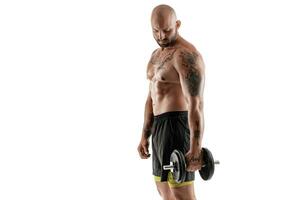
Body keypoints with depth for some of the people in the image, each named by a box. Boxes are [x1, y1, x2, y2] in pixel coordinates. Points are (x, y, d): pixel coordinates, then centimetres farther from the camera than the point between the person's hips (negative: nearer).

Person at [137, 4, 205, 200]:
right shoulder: (157, 55, 17)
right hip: (160, 128, 10)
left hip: (178, 126, -10)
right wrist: (145, 136, 18)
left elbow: (196, 104, -23)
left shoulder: (186, 55, -16)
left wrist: (195, 148, -29)